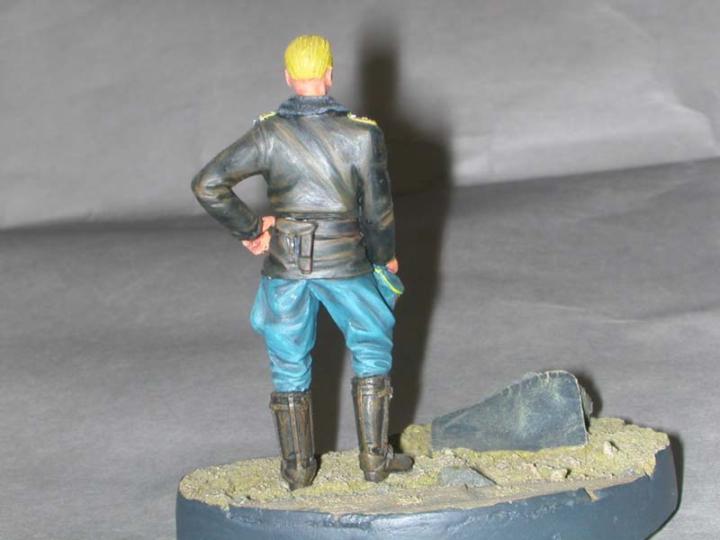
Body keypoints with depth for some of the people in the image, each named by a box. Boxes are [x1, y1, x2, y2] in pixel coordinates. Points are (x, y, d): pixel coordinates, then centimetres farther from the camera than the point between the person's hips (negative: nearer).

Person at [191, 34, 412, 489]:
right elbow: (378, 210, -4)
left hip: (285, 263, 1)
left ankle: (298, 468, 21)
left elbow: (208, 184, -13)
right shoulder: (363, 135, -10)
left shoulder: (269, 134, -8)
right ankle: (375, 459, 18)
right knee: (372, 351, 18)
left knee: (290, 366, 15)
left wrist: (249, 228, -1)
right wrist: (386, 257, 14)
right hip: (345, 262, -1)